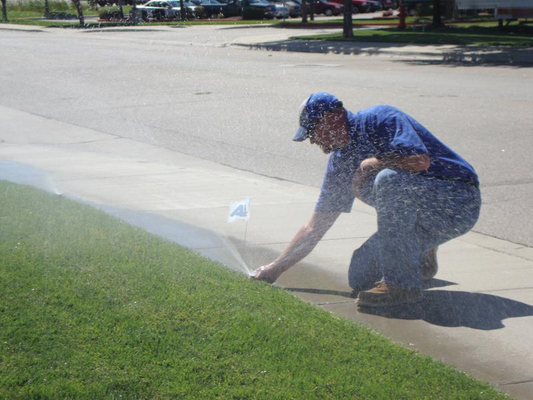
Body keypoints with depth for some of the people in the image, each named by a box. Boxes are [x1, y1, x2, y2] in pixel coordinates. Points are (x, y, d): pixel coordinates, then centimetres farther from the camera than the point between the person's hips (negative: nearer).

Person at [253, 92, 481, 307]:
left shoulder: (381, 120, -15)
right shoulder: (341, 162, 8)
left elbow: (420, 160, -34)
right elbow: (315, 228, 12)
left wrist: (370, 164, -18)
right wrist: (274, 269, 10)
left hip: (459, 202, -8)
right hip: (424, 221, 8)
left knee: (388, 179, -33)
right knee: (360, 279, -6)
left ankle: (402, 283, -26)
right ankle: (421, 260, 20)